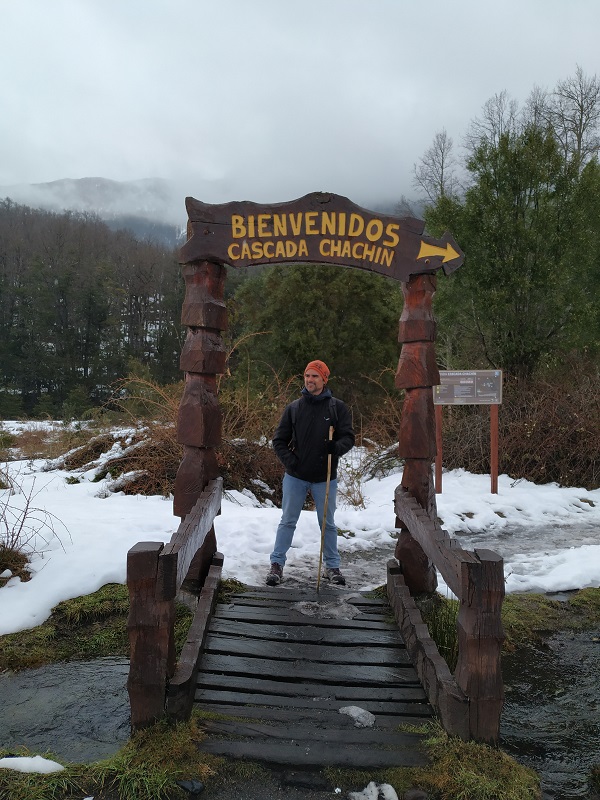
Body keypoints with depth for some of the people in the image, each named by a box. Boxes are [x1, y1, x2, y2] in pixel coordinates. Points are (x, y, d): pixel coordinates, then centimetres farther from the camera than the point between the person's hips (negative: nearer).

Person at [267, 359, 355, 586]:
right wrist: (289, 460, -11)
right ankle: (277, 564, 17)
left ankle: (332, 566, 25)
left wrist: (337, 447, -25)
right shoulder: (293, 408, 1)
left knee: (328, 523, 11)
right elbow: (279, 440, 4)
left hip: (325, 478, 0)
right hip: (295, 476, 0)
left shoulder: (337, 407, -2)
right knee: (287, 521, 7)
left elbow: (348, 437, -4)